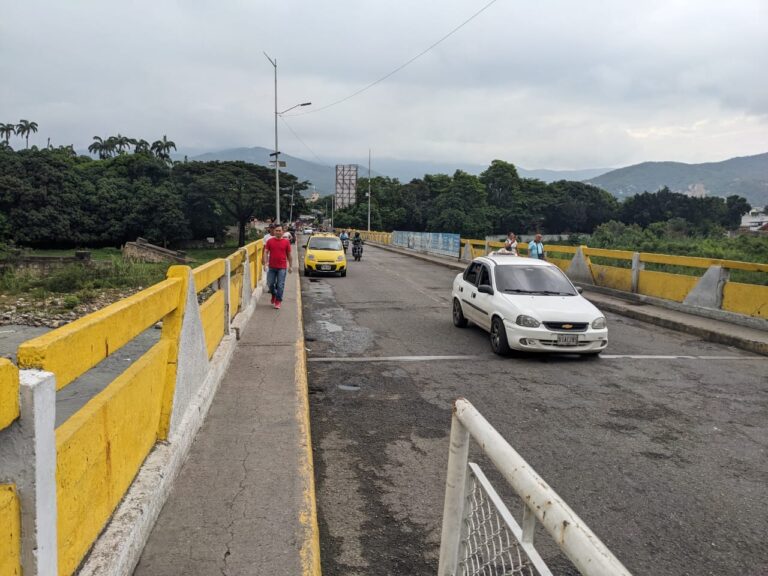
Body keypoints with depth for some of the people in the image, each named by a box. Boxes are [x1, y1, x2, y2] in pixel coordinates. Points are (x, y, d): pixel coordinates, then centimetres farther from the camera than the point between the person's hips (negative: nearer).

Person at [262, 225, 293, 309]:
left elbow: (289, 255, 6)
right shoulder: (270, 241, 2)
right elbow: (266, 252, 1)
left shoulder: (286, 242, 0)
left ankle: (278, 301, 11)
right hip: (272, 267, 2)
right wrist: (264, 263, -11)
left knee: (280, 285, -1)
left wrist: (290, 266, 6)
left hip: (282, 267, -2)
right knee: (270, 283, 7)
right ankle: (274, 295, 35)